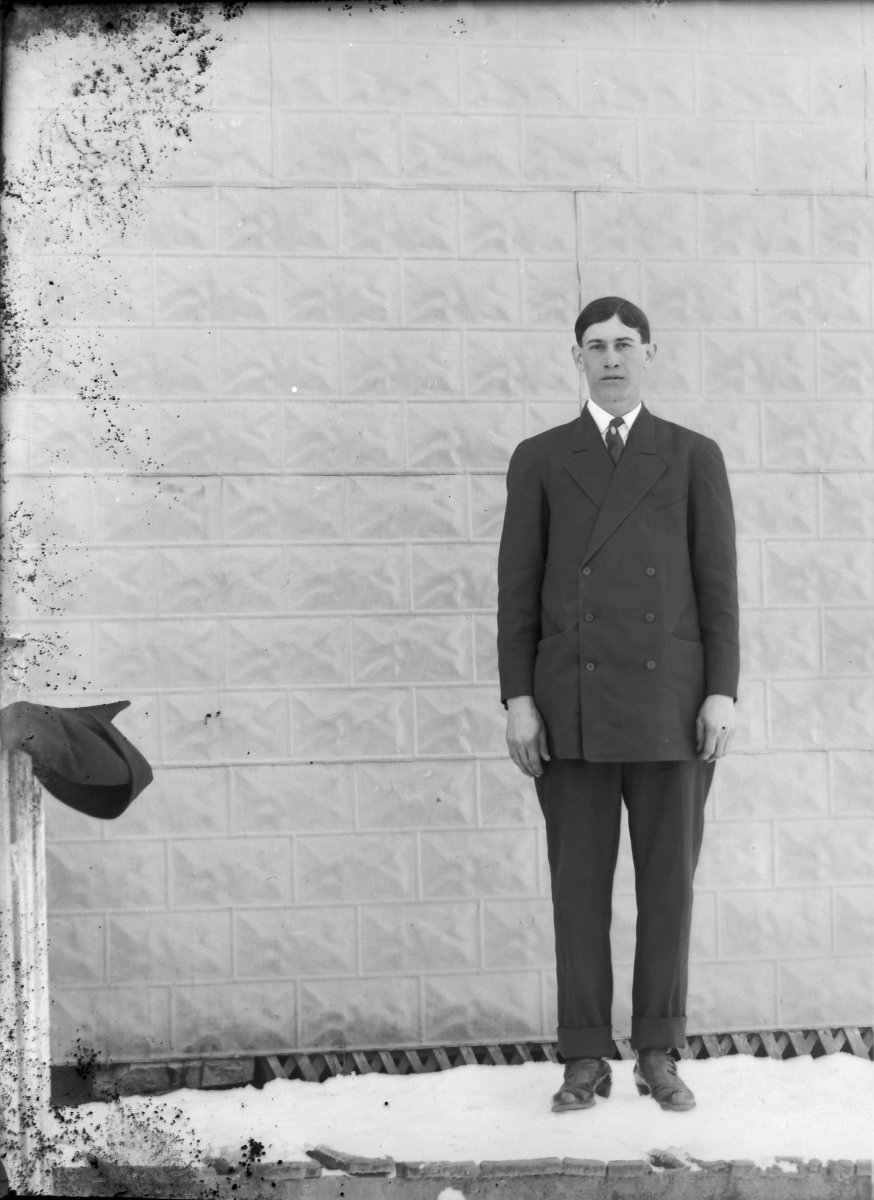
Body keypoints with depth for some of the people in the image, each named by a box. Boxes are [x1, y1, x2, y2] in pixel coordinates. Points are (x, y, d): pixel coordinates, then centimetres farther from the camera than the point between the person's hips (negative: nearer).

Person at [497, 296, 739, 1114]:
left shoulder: (694, 457, 7)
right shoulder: (539, 459, 7)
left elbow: (718, 583, 3)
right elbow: (518, 587, 3)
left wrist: (723, 693, -7)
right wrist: (517, 699, -5)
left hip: (669, 705, 0)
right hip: (574, 707, 0)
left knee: (667, 884, 4)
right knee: (579, 886, 3)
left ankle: (659, 1057, 16)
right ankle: (585, 1061, 13)